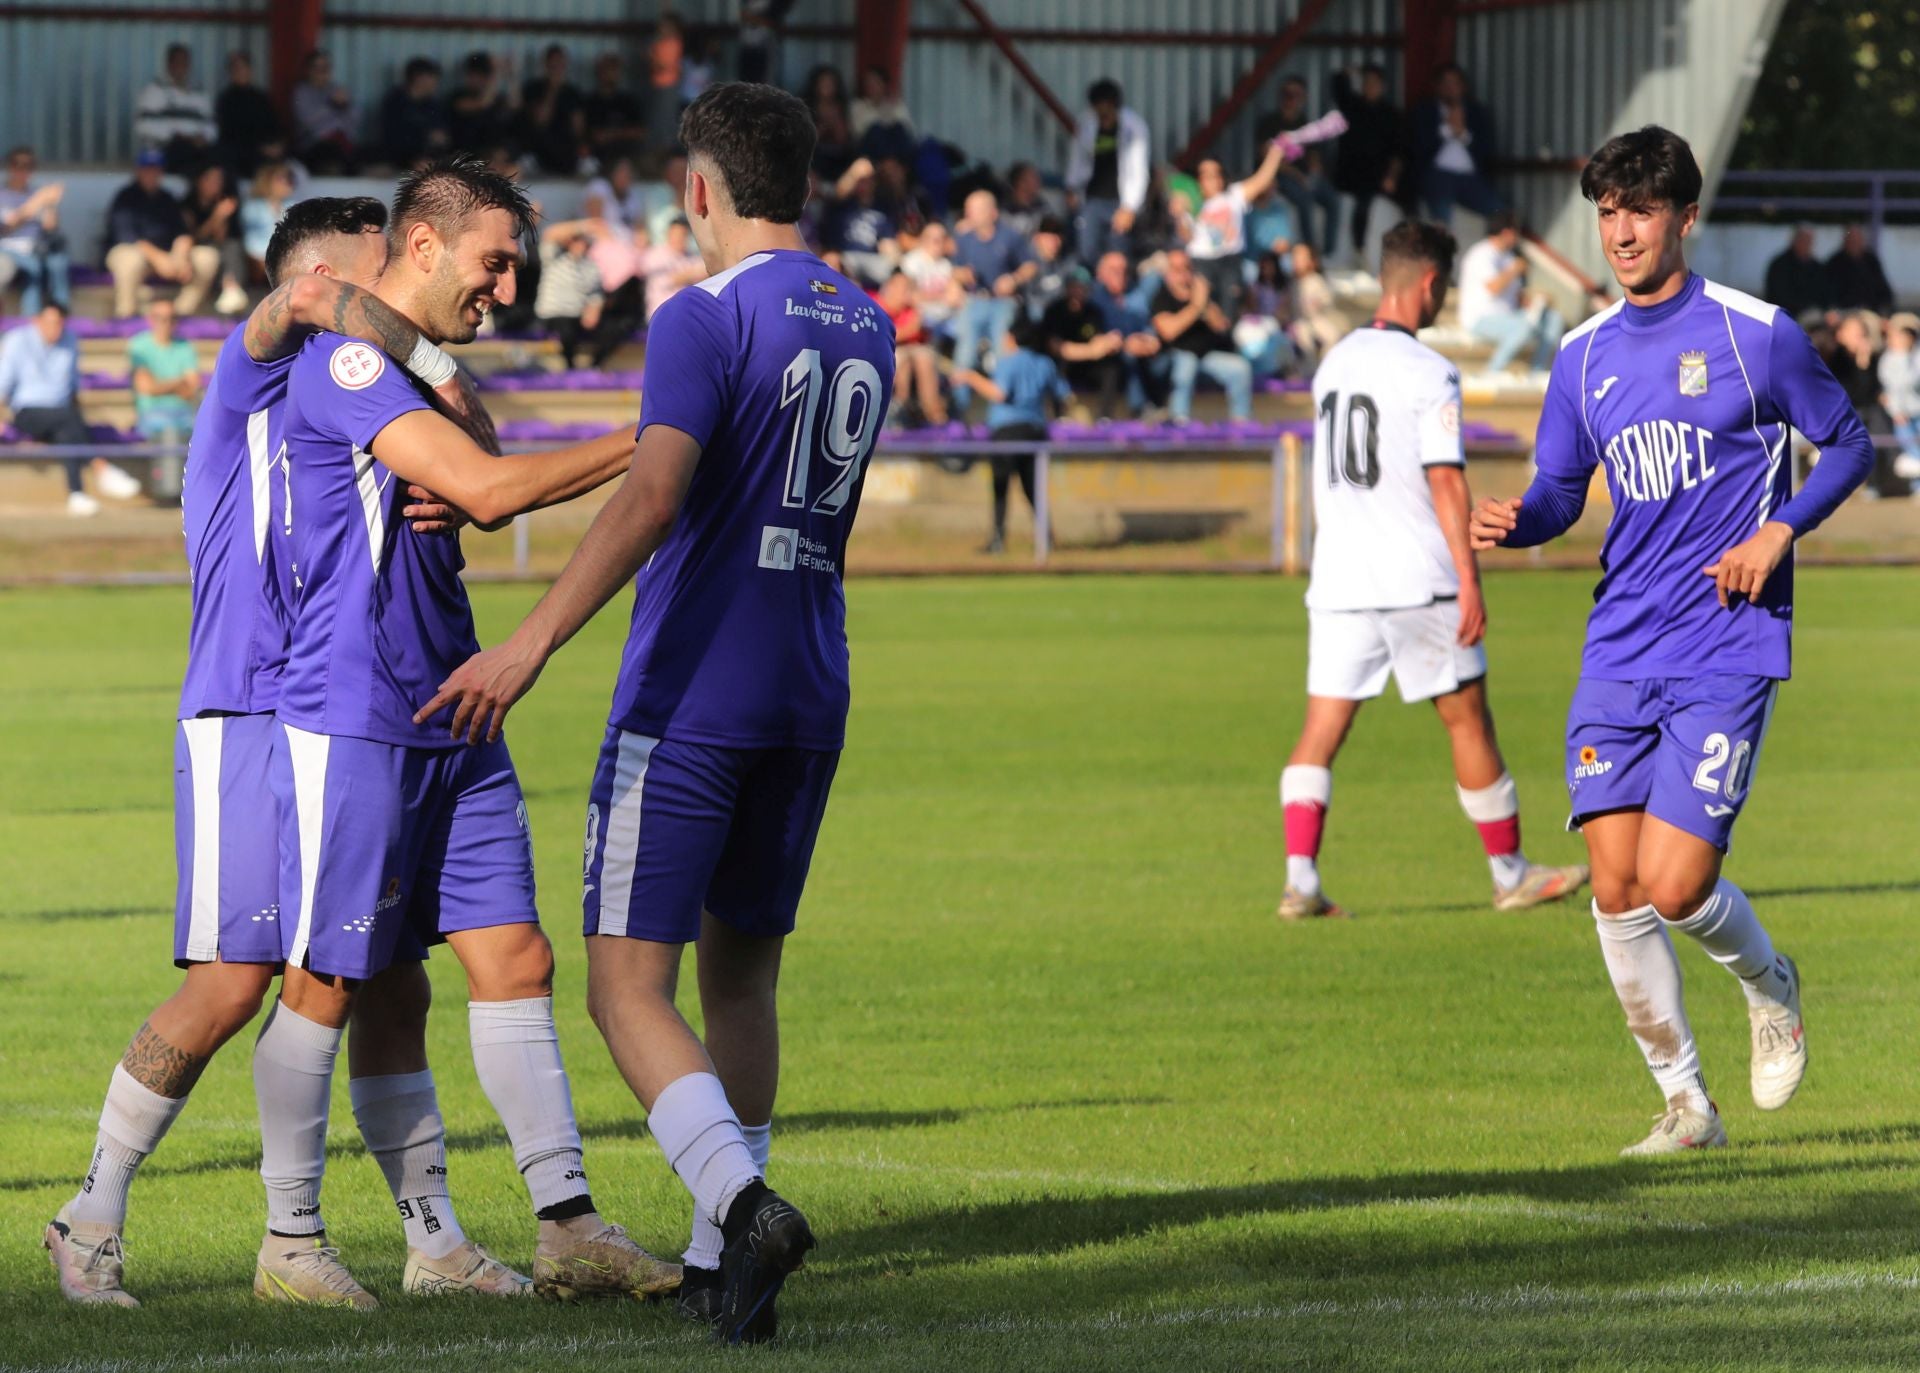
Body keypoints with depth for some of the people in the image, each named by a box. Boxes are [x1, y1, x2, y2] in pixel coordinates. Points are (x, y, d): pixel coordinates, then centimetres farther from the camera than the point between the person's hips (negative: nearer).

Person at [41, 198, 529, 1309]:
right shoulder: (254, 373, -4)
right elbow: (311, 298, -25)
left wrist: (451, 501, -14)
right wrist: (445, 375, -22)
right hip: (246, 724, -8)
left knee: (394, 987, 6)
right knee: (232, 985, -10)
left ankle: (435, 1238, 11)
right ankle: (94, 1217, 1)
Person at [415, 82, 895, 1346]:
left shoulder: (708, 320, -12)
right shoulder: (866, 329, 12)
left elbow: (652, 496, -25)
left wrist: (533, 644, -30)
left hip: (689, 704, -7)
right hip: (811, 706, 7)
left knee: (629, 985, -6)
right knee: (742, 971, 17)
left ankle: (743, 1201, -26)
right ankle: (718, 1265, 18)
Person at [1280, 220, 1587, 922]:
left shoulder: (1334, 362, 12)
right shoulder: (1428, 372, -10)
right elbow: (1445, 481, -15)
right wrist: (1469, 579, -14)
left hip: (1338, 577, 6)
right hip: (1416, 579, -6)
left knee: (1322, 728, 1)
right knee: (1467, 720, 7)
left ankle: (1300, 881, -11)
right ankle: (1510, 872, 16)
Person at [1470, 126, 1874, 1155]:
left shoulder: (1756, 334, -4)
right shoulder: (1584, 355, 9)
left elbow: (1848, 444, 5)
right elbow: (1560, 491, 15)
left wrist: (1779, 532, -9)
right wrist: (1515, 523, -7)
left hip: (1727, 653, -4)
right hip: (1618, 654, 5)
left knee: (1673, 885, -13)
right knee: (1617, 890, -4)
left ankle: (1769, 985, 20)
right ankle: (1685, 1105, 10)